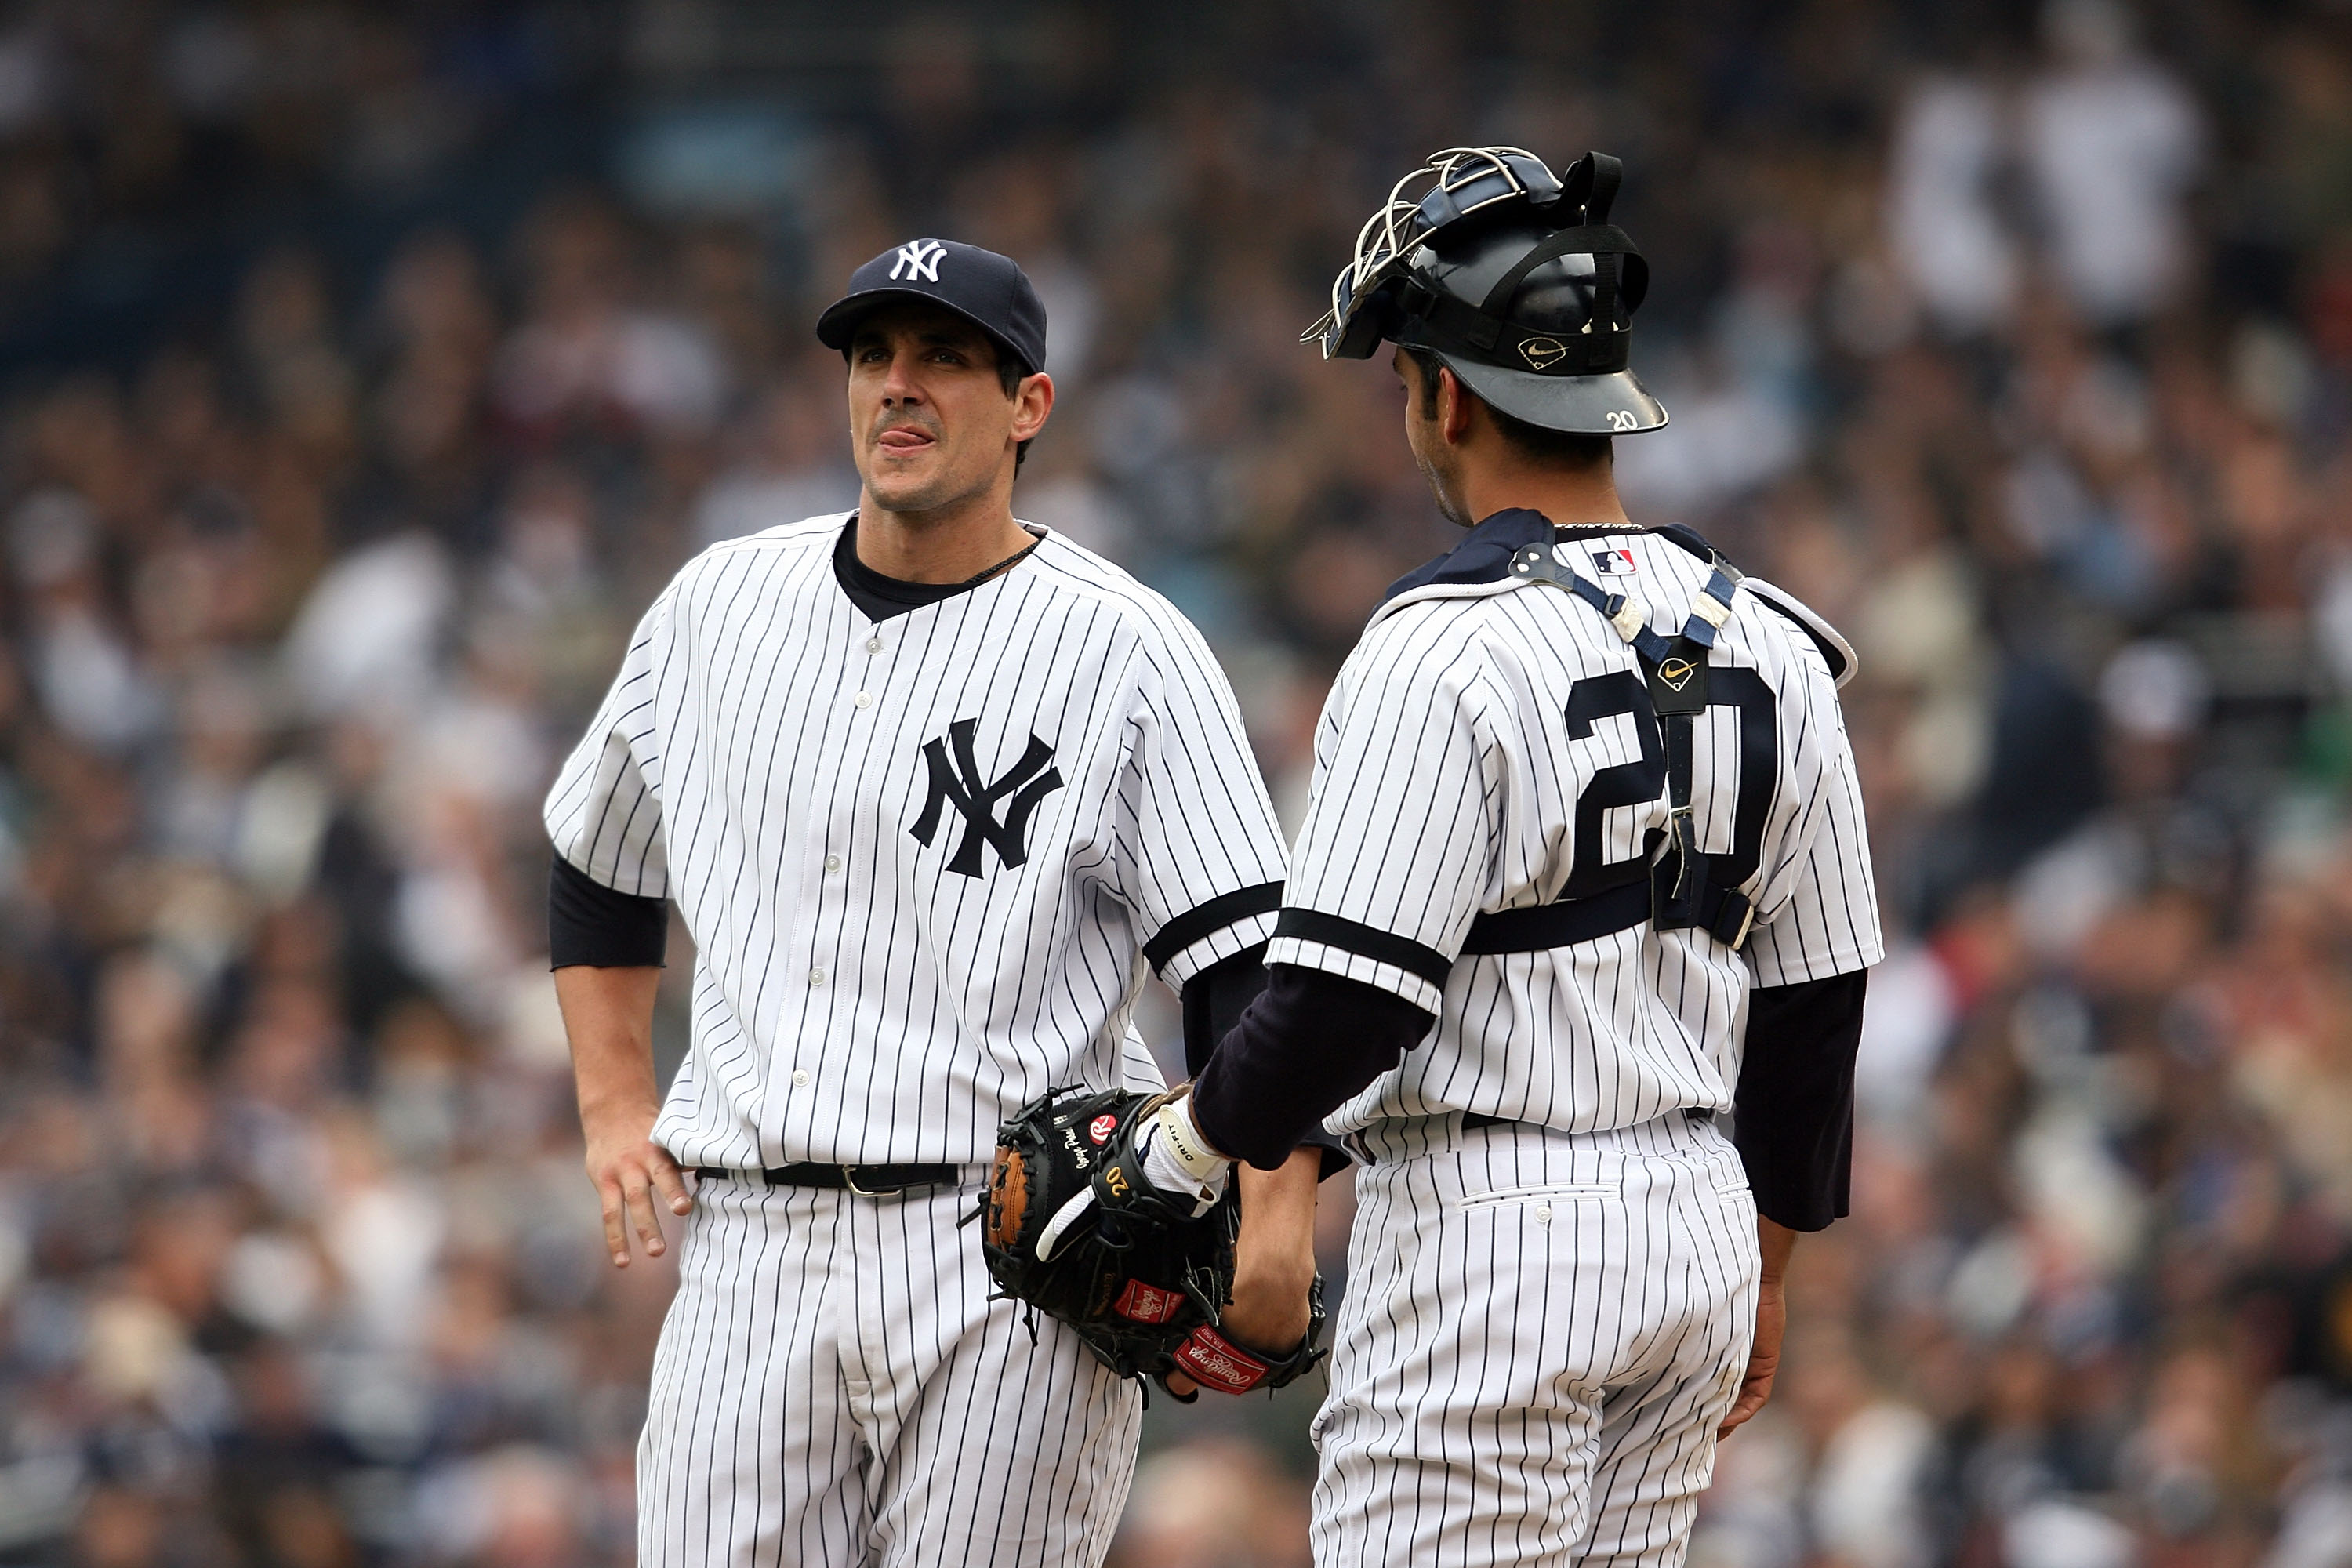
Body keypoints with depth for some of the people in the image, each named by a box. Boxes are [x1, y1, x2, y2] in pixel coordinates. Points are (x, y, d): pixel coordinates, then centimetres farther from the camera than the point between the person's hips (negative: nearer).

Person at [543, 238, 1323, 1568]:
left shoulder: (1126, 649, -4)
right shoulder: (720, 606, 11)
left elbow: (1248, 958, -10)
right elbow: (600, 865, 27)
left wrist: (1276, 1213, -23)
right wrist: (615, 1111, 17)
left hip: (1009, 1269, -4)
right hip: (749, 1254, 4)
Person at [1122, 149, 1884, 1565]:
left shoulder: (1444, 653, -16)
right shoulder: (1766, 644, 7)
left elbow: (1347, 1006, -19)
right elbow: (1818, 993, 13)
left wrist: (1186, 1142, -1)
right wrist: (1764, 1265, 22)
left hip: (1491, 1237, -7)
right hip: (1697, 1223, 7)